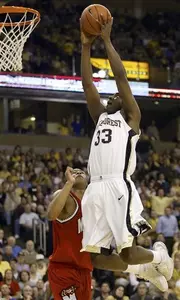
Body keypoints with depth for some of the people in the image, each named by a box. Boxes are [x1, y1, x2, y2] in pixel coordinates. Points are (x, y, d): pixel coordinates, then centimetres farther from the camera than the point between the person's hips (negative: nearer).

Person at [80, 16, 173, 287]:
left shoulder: (131, 117, 12)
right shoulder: (101, 116, 28)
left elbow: (121, 77, 4)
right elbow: (87, 84, 23)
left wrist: (107, 40, 5)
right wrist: (86, 46, 18)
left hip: (118, 186, -6)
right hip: (95, 189, 6)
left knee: (127, 252, -12)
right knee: (92, 255, -3)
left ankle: (159, 256, 20)